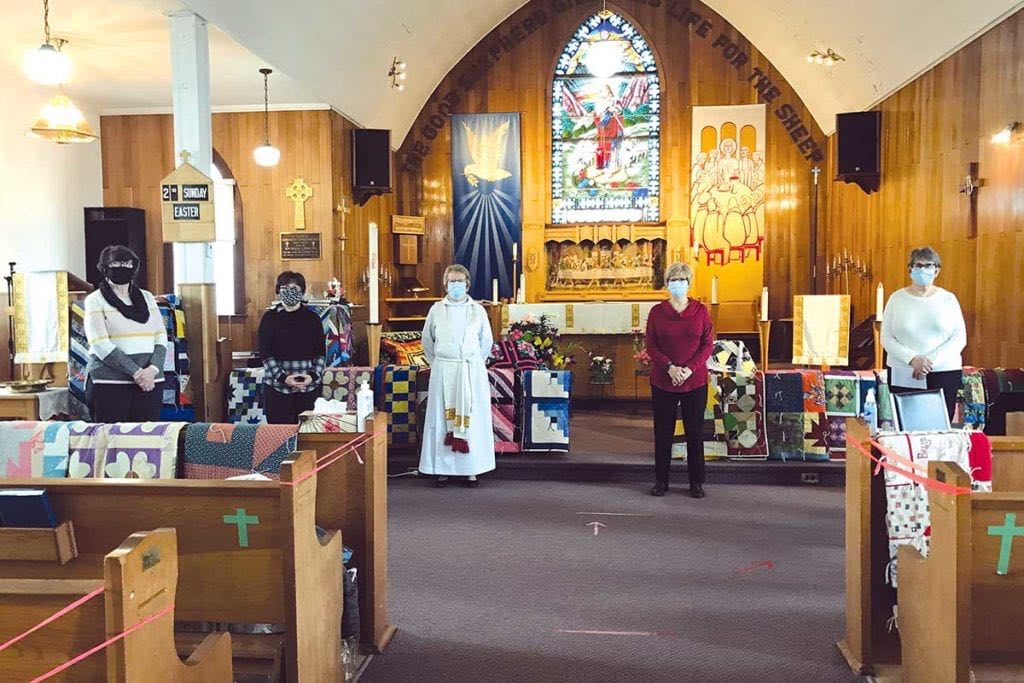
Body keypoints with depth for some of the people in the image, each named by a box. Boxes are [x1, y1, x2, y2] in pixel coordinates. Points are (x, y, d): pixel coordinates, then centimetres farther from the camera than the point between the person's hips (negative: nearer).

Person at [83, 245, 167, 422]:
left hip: (149, 382, 3)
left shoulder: (147, 298, 15)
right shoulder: (95, 300, 3)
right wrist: (136, 372, -16)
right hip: (109, 383, -3)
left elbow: (161, 338, 8)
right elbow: (101, 345, -8)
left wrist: (153, 369, -11)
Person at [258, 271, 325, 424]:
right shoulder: (270, 318, 3)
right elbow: (265, 354, -3)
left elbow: (321, 353, 7)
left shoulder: (313, 318, 9)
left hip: (309, 387, 2)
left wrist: (313, 375, -9)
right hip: (278, 386, -1)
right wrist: (283, 377, -14)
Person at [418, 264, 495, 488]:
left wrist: (473, 364, 10)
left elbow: (486, 342, 12)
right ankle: (443, 469, 8)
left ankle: (472, 470, 8)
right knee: (442, 418, 1)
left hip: (472, 372, 0)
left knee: (472, 417, 1)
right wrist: (439, 364, 12)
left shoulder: (477, 310, 3)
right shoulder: (436, 310, 3)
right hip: (443, 372, 0)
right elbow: (427, 341, 13)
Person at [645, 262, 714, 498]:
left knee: (695, 430, 6)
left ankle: (696, 481, 17)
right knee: (663, 431, 6)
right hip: (663, 381, 0)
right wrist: (670, 367, -14)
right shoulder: (657, 312, 2)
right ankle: (661, 480, 18)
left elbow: (708, 344, -1)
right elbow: (651, 346, -1)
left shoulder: (700, 311, 1)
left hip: (695, 381, 0)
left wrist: (690, 369, -13)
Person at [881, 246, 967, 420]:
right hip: (902, 376, 0)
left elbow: (960, 338, 1)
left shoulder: (948, 298, 6)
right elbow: (886, 338, 1)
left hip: (944, 374, 0)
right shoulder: (897, 298, 5)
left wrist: (930, 361, -12)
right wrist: (912, 359, -14)